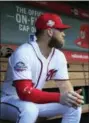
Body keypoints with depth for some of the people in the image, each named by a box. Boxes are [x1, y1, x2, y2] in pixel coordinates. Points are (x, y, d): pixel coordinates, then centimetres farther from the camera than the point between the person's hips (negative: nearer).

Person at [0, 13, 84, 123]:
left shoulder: (59, 56, -4)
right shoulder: (24, 52, -26)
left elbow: (65, 85, -3)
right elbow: (25, 92, -34)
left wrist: (71, 96, -27)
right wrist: (60, 97, -40)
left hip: (35, 101, 7)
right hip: (10, 101, -7)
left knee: (73, 106, -7)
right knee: (30, 109, -39)